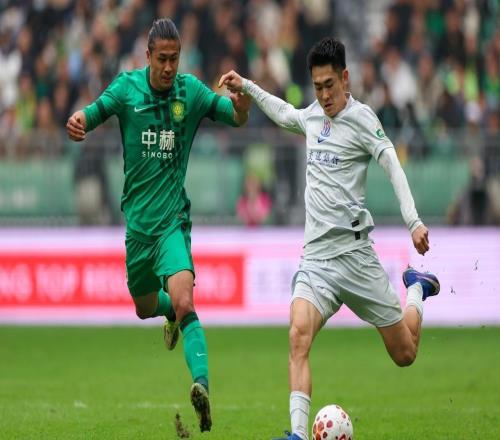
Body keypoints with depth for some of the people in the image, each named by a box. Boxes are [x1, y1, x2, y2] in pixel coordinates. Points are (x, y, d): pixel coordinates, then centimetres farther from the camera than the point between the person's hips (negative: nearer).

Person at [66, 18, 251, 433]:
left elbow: (235, 117, -8)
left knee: (183, 301, -23)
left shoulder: (191, 90, -6)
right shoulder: (127, 87, -5)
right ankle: (171, 311, 53)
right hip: (137, 216, 3)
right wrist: (78, 122, -38)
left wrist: (242, 106, -34)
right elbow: (93, 114, -13)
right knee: (145, 308, 18)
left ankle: (202, 385, -32)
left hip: (173, 216, -3)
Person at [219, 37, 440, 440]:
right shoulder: (313, 115, 13)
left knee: (404, 354, 7)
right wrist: (246, 87, 34)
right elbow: (284, 114, 37)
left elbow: (393, 165, -18)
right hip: (315, 257, 4)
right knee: (299, 334, -23)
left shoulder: (361, 117, -6)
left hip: (354, 252, -4)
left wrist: (413, 221, -30)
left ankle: (416, 288, 39)